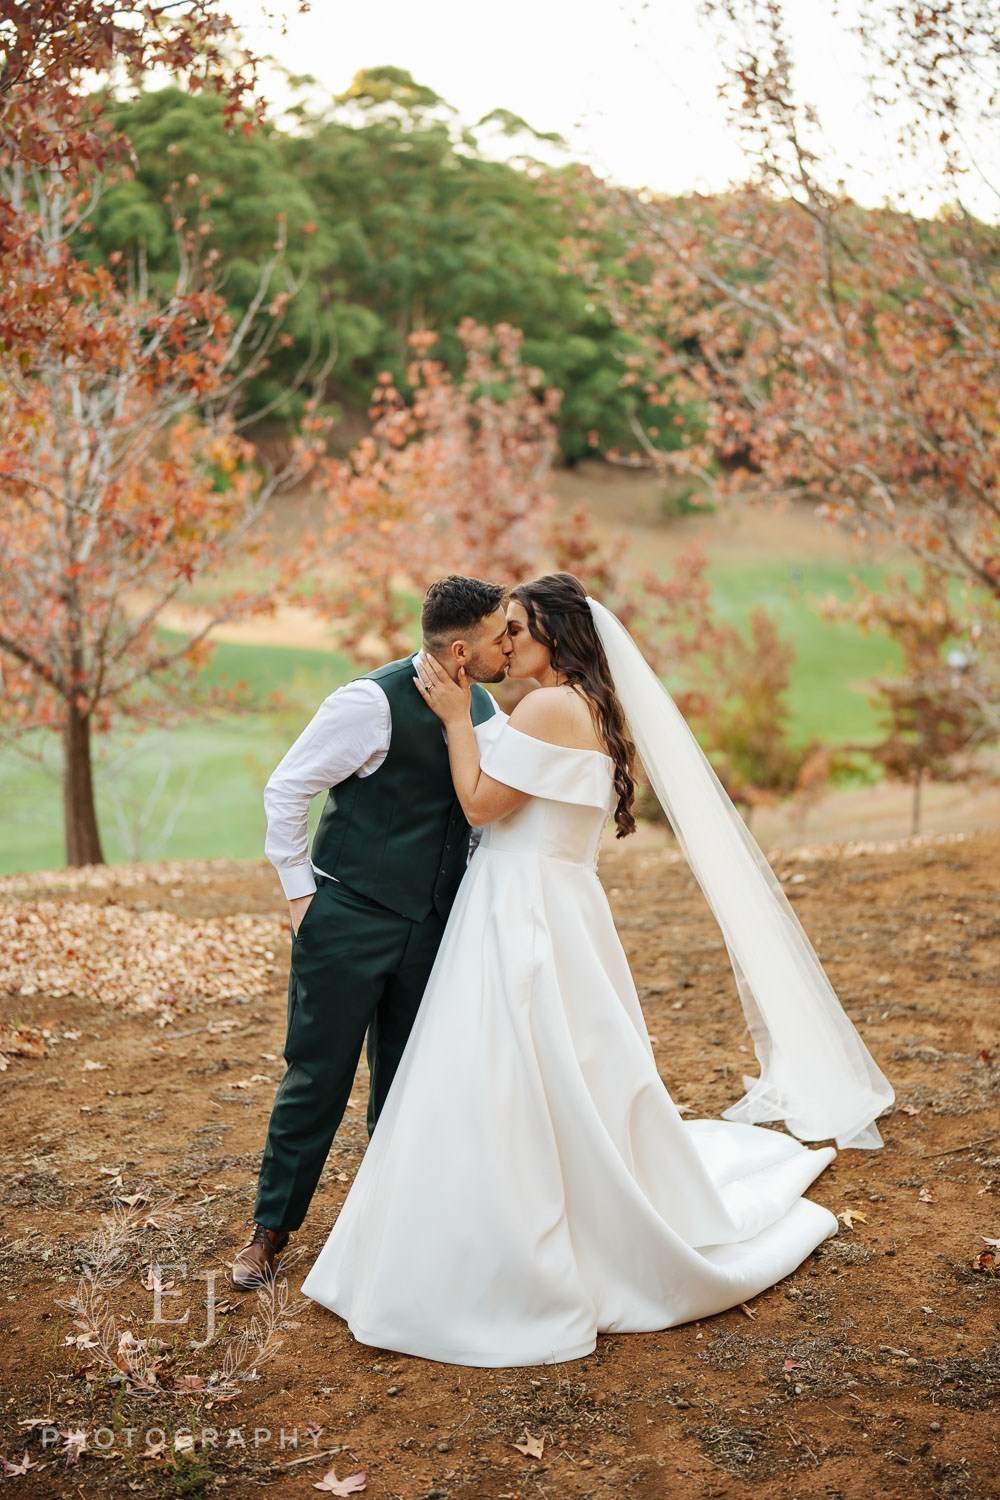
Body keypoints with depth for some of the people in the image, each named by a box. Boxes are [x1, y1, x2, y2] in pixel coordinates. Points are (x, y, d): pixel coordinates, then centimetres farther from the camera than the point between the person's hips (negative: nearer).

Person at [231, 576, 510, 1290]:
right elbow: (287, 789, -10)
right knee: (318, 1075, 3)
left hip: (431, 927, 6)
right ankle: (271, 1227, 19)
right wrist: (300, 892, -9)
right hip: (349, 922, -6)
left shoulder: (482, 708, 5)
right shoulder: (373, 702, -16)